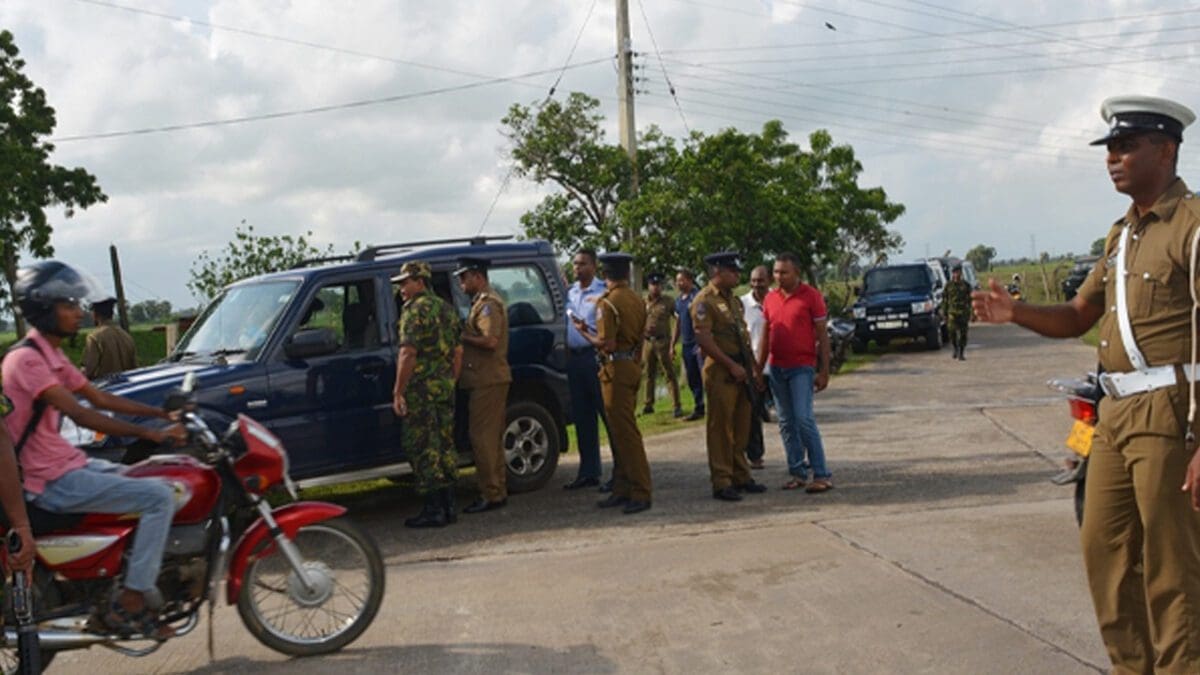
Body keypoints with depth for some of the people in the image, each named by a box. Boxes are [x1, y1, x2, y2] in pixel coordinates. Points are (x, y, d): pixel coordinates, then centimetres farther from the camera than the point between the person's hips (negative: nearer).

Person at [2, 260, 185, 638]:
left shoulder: (52, 357, 14)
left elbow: (99, 398, 16)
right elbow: (80, 414, -27)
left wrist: (163, 414, 9)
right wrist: (150, 434, -31)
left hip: (70, 465, 10)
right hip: (53, 482, -10)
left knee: (153, 481, 16)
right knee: (160, 497, -19)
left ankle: (143, 584, 17)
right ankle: (129, 604, -14)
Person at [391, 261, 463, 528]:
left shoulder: (415, 309, -11)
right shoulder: (446, 308, 15)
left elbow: (408, 353, -18)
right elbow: (458, 351, 17)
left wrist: (398, 392, -15)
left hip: (421, 389, -8)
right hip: (445, 387, 8)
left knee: (423, 449, -3)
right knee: (444, 445, 13)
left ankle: (433, 510, -2)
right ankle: (448, 506, 16)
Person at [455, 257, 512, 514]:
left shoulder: (488, 304, -13)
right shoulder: (482, 302, 20)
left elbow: (490, 340, -25)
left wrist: (462, 336, -14)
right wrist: (464, 335, 9)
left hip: (488, 380, -11)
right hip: (489, 379, 11)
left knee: (482, 437, -8)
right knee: (492, 437, 14)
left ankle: (491, 494, -4)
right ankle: (498, 490, 20)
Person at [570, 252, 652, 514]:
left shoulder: (607, 303, -15)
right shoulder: (637, 301, 11)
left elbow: (606, 344, -19)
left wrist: (583, 331, -5)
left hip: (617, 369, -9)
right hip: (634, 366, 9)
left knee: (625, 433, -5)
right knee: (622, 431, 14)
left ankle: (641, 493, -4)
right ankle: (622, 489, 19)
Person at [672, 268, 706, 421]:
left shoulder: (697, 297, -10)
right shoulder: (678, 300, 15)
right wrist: (672, 345, 19)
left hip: (699, 344, -8)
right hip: (687, 345, 8)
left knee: (705, 377, -11)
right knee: (692, 380, 12)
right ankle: (699, 408, 21)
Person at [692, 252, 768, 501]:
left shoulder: (734, 300, 17)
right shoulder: (704, 301, -11)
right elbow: (703, 339, -19)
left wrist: (753, 367, 16)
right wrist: (731, 366, -20)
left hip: (740, 371, 9)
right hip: (720, 371, -8)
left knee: (741, 427, 13)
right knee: (720, 429, -3)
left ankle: (741, 477, 23)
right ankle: (721, 483, 3)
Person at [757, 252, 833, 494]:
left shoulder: (811, 296, -4)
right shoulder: (770, 299, 9)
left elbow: (822, 336, -4)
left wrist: (824, 371, -9)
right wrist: (758, 370, 11)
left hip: (802, 367, -5)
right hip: (776, 368, 5)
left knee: (804, 419, -12)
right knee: (786, 423, 7)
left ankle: (822, 474, -5)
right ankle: (797, 472, 15)